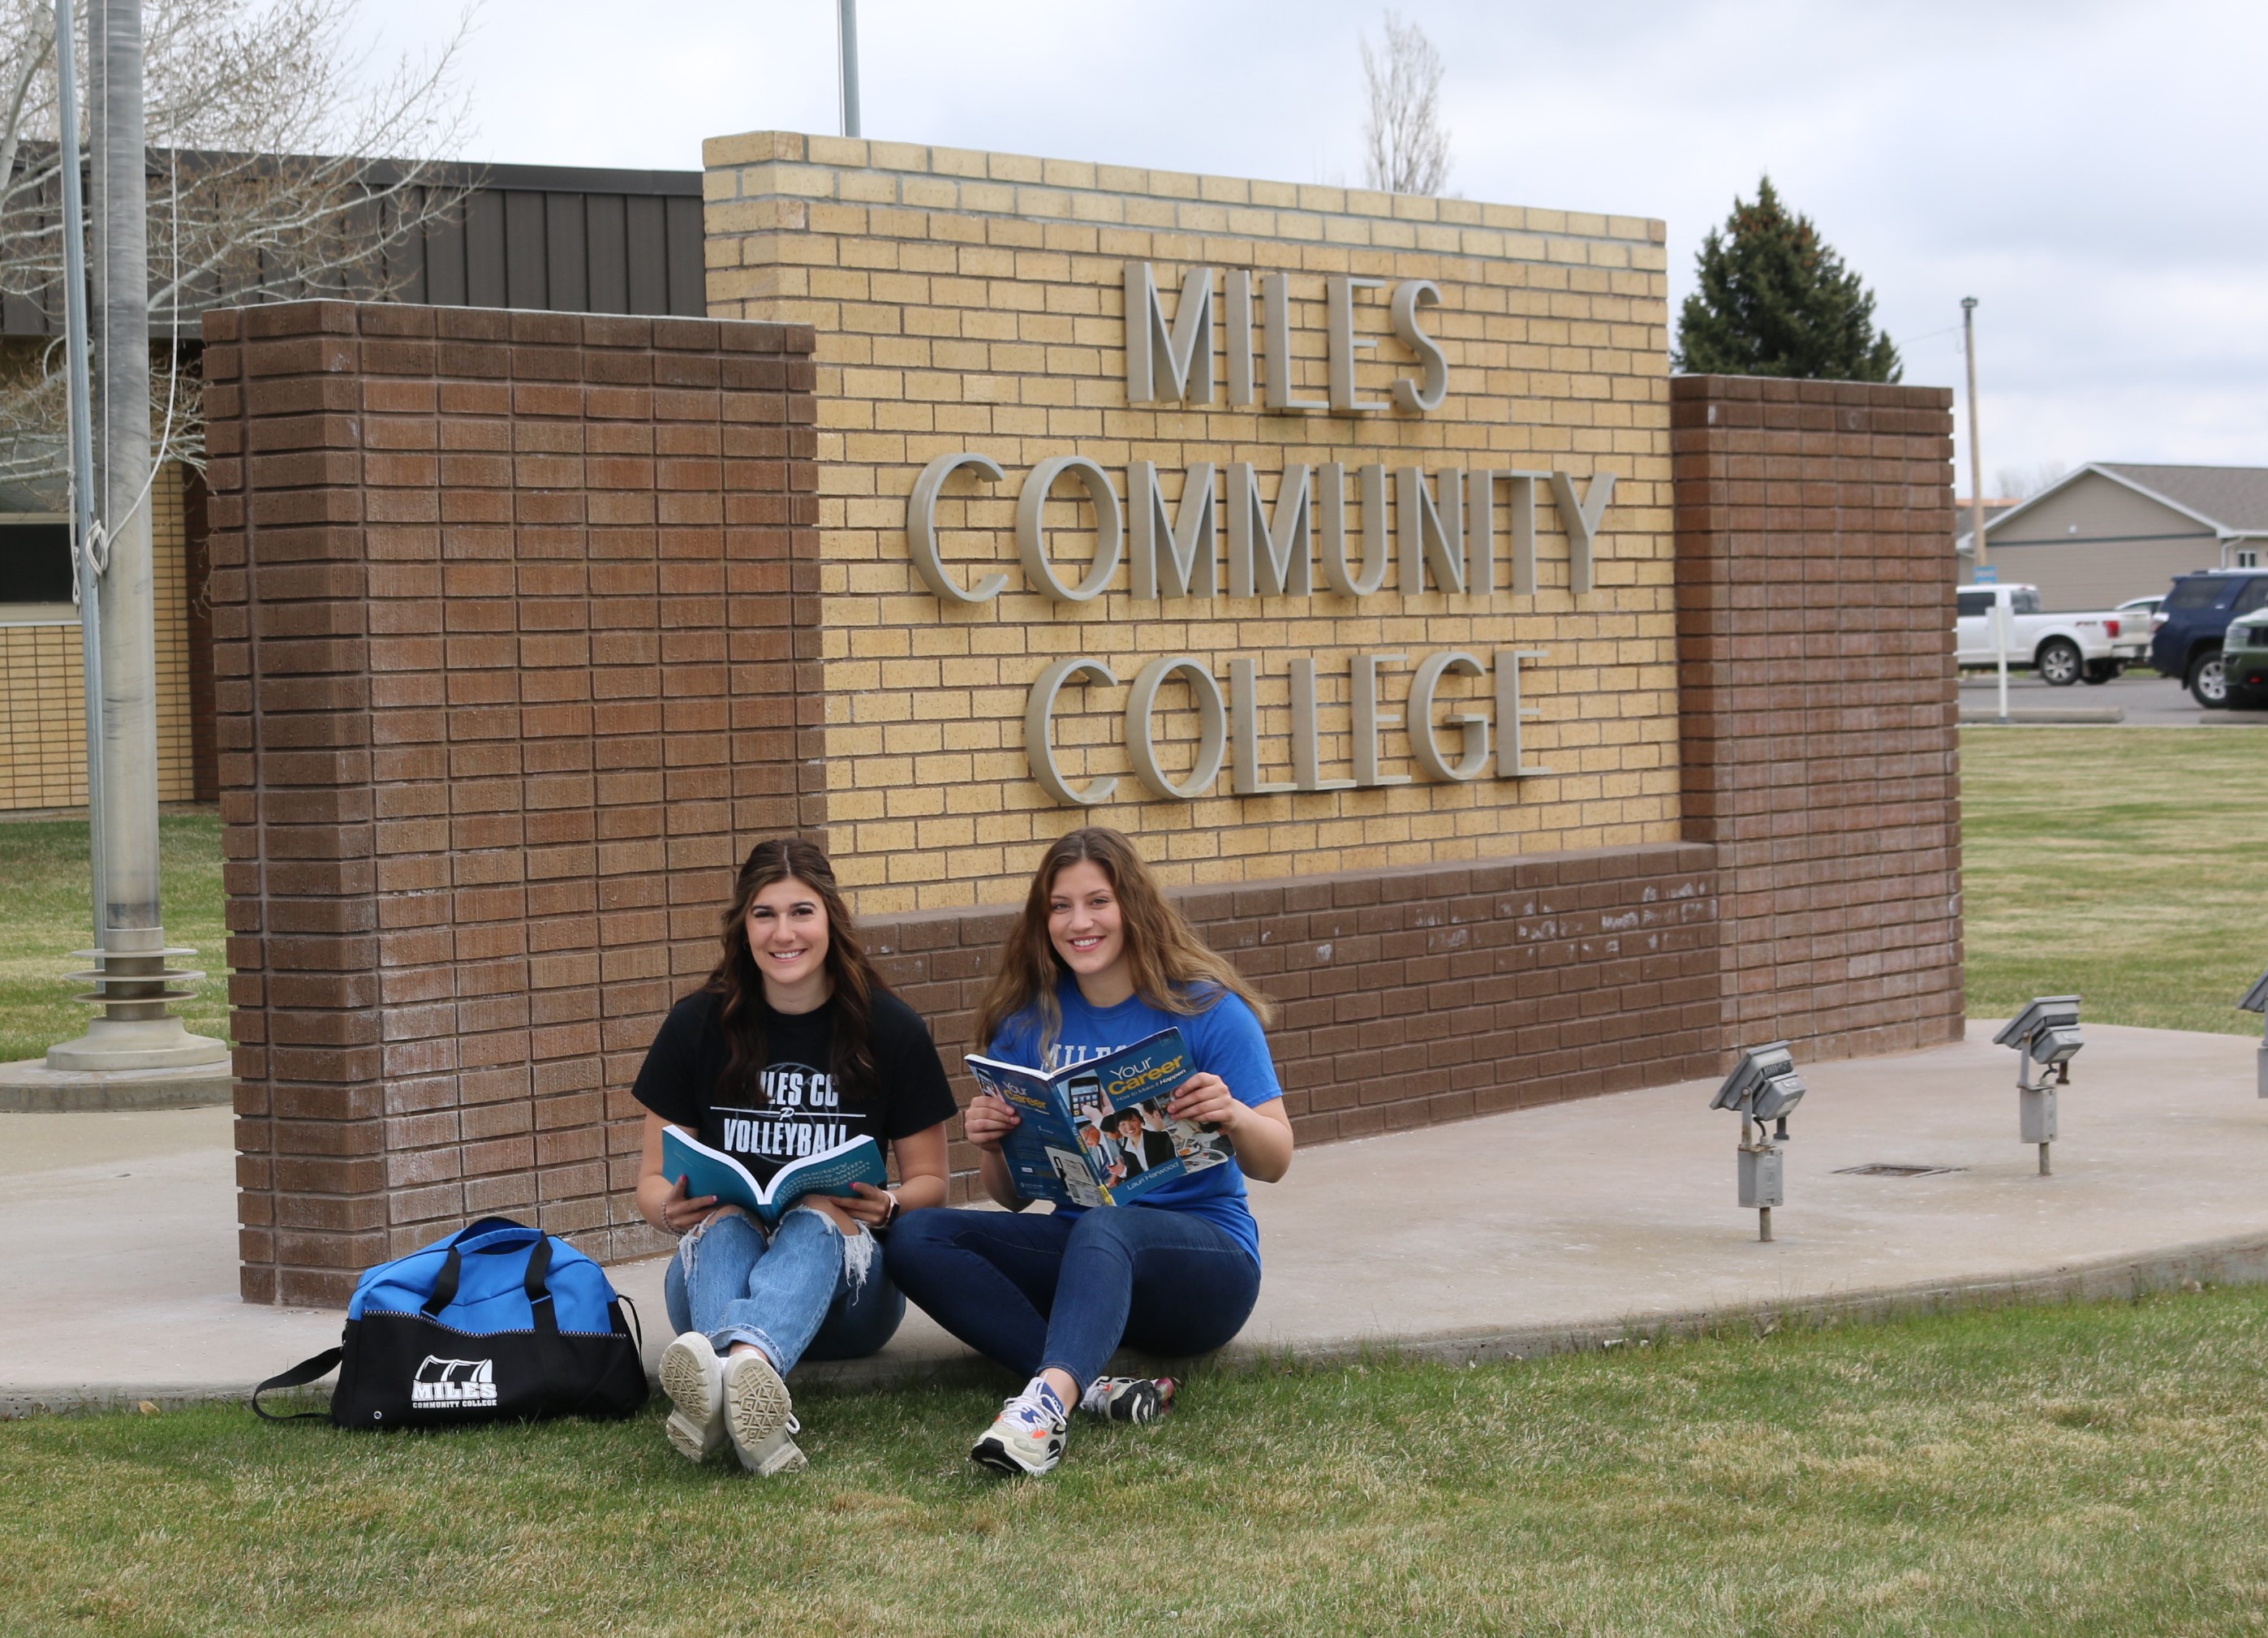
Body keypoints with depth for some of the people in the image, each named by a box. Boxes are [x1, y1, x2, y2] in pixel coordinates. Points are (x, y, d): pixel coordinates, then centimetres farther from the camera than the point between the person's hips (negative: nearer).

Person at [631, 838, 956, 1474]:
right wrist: (671, 1208, -18)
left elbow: (929, 1179, 8)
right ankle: (752, 1401, -68)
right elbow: (652, 1180, 7)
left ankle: (747, 1362, -69)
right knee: (723, 1222, -34)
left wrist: (888, 1205, -17)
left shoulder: (891, 1030, 2)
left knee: (818, 1217, -35)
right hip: (717, 1263, 1)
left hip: (841, 1281, -1)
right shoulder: (697, 1026, 3)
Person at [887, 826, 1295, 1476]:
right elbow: (1014, 1197, 10)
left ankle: (1050, 1397, -64)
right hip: (1075, 1247, 5)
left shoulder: (1207, 1011, -3)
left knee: (1103, 1228, -38)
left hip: (1206, 1255, -5)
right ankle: (1093, 1387, -34)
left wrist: (1234, 1117, -28)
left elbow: (1275, 1162, -6)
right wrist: (991, 1146, -13)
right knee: (916, 1237, -17)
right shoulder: (1029, 1024, 8)